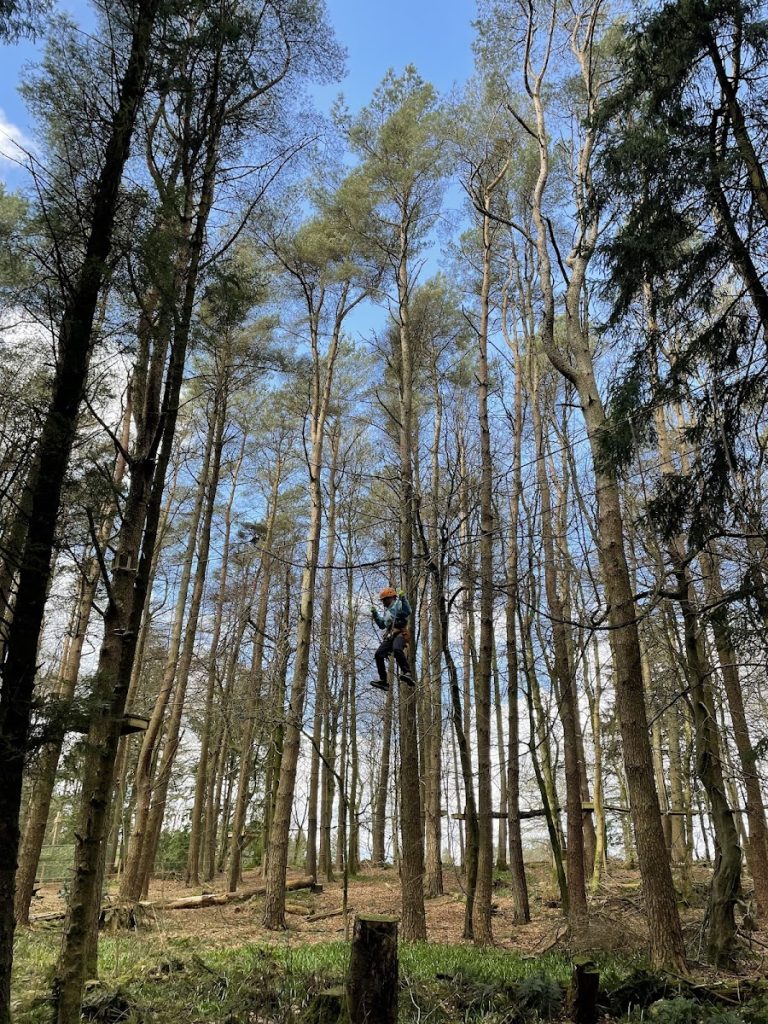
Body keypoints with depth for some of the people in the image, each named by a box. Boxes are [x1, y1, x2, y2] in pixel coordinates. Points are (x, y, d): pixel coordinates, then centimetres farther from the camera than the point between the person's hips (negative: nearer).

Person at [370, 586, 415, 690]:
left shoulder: (399, 604, 8)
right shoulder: (387, 611, 32)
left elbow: (408, 612, -12)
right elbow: (382, 625, 34)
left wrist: (403, 599, -16)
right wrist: (375, 614, 24)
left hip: (400, 634, -8)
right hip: (389, 636, 8)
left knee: (397, 650, -36)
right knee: (379, 654, -8)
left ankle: (407, 673, -41)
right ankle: (383, 680, -5)